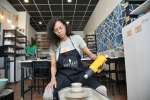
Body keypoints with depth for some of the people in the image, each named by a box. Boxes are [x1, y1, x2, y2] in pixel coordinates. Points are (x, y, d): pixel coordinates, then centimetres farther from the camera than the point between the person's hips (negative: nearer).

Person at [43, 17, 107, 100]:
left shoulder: (76, 38, 3)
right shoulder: (53, 45, 5)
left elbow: (89, 54, 6)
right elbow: (53, 65, 4)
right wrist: (53, 78, -14)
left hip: (79, 72, 0)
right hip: (63, 75, 1)